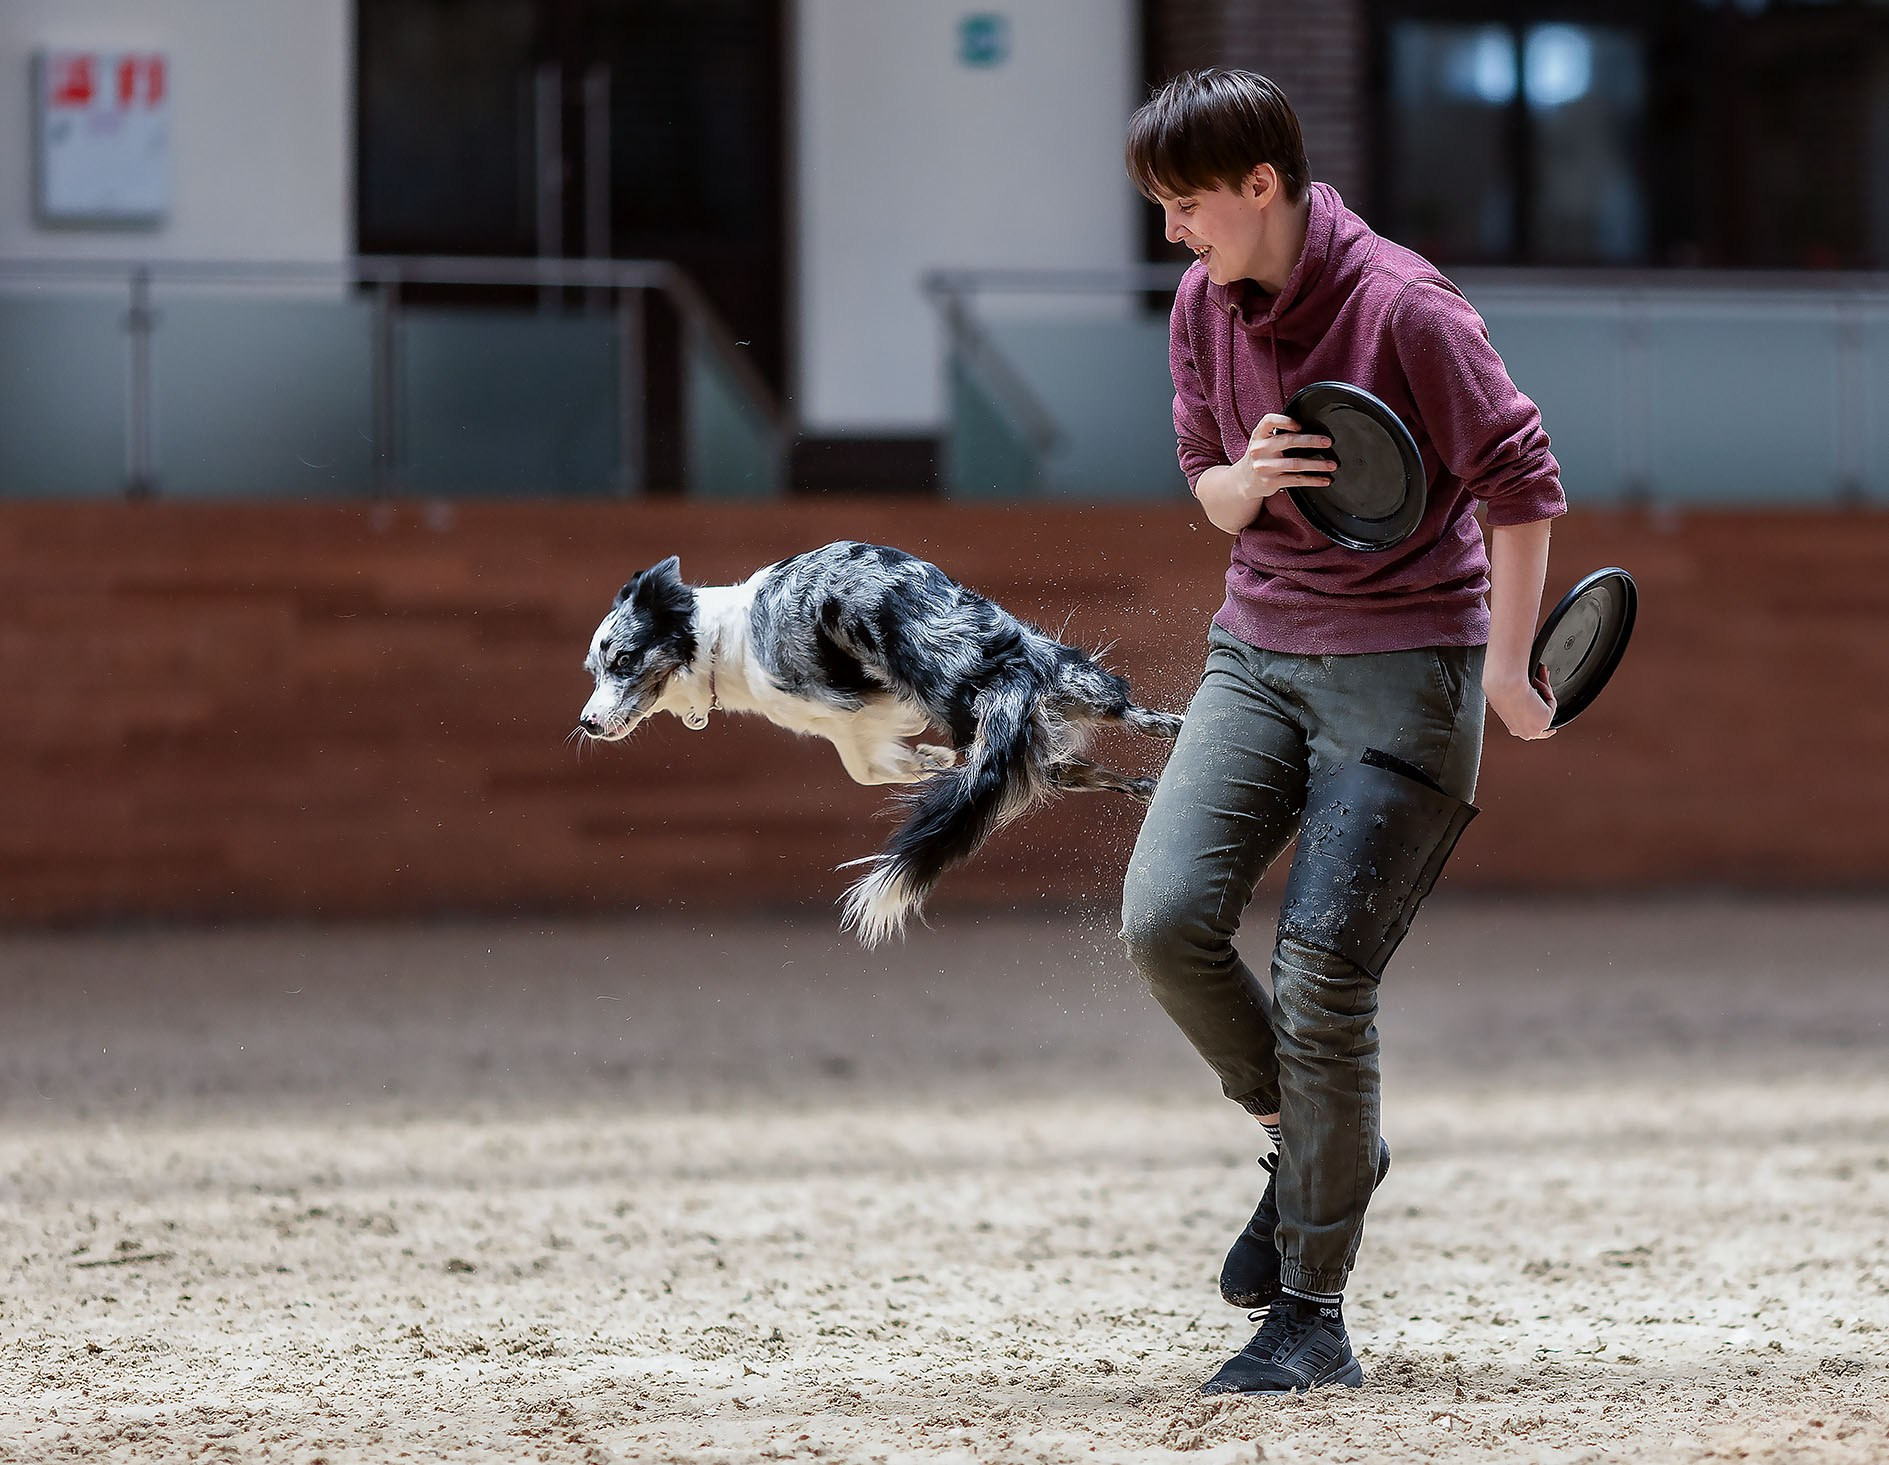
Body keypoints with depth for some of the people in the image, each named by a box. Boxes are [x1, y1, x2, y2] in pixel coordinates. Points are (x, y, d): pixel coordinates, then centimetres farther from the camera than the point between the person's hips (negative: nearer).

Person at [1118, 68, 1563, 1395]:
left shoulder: (1406, 308, -16)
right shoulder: (1204, 307, 4)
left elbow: (1521, 481, -11)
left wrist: (1507, 670, -12)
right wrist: (1244, 481, -10)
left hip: (1406, 665, -6)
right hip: (1259, 651, 6)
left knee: (1323, 972, -12)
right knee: (1165, 916, -14)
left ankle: (1313, 1317, -1)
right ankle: (1309, 1139, 14)